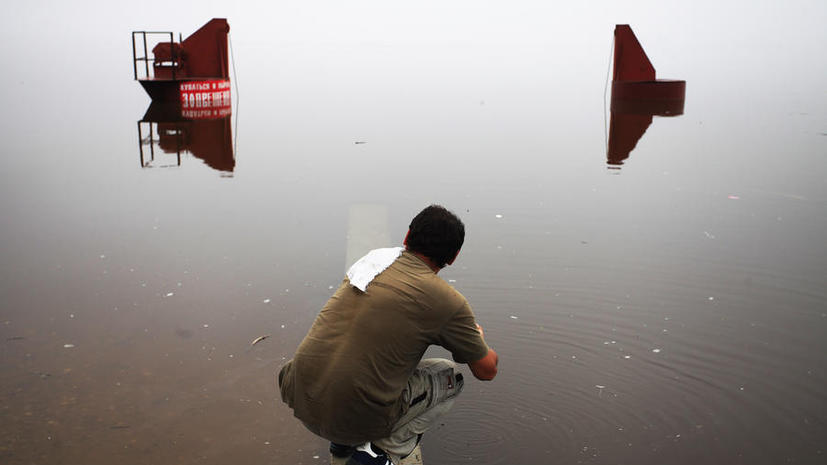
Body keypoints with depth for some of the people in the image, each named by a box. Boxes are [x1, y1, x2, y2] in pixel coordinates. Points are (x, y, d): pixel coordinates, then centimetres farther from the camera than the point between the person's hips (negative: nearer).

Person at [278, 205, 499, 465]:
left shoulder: (374, 257, 9)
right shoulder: (448, 301, -8)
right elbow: (487, 370, 7)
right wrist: (476, 337, 30)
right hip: (355, 417, -6)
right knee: (450, 377, 16)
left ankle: (344, 440, 24)